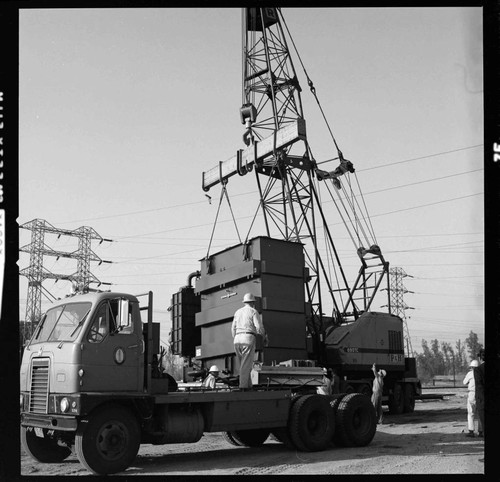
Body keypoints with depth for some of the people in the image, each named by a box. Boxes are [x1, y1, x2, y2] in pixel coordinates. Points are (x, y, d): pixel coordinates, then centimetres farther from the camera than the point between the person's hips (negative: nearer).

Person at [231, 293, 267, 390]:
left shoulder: (238, 312, 18)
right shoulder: (254, 312, 1)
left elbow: (233, 329, 16)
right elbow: (259, 327, -8)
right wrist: (265, 337, 6)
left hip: (237, 339, 5)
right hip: (248, 339, -5)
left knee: (244, 364, 11)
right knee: (246, 364, -7)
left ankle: (248, 385, 8)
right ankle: (243, 386, -13)